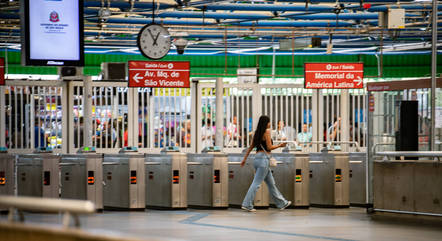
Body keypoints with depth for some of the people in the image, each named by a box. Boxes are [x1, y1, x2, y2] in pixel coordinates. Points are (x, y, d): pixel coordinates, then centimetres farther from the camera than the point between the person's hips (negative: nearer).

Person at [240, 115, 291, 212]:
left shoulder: (257, 132, 13)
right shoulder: (267, 131, -9)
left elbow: (251, 147, 15)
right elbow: (269, 147, -13)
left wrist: (244, 159, 19)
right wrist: (280, 145, 2)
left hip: (257, 158, 9)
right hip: (263, 158, -9)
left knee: (271, 183, 14)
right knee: (256, 183, -7)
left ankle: (282, 203, 22)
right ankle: (247, 205, -9)